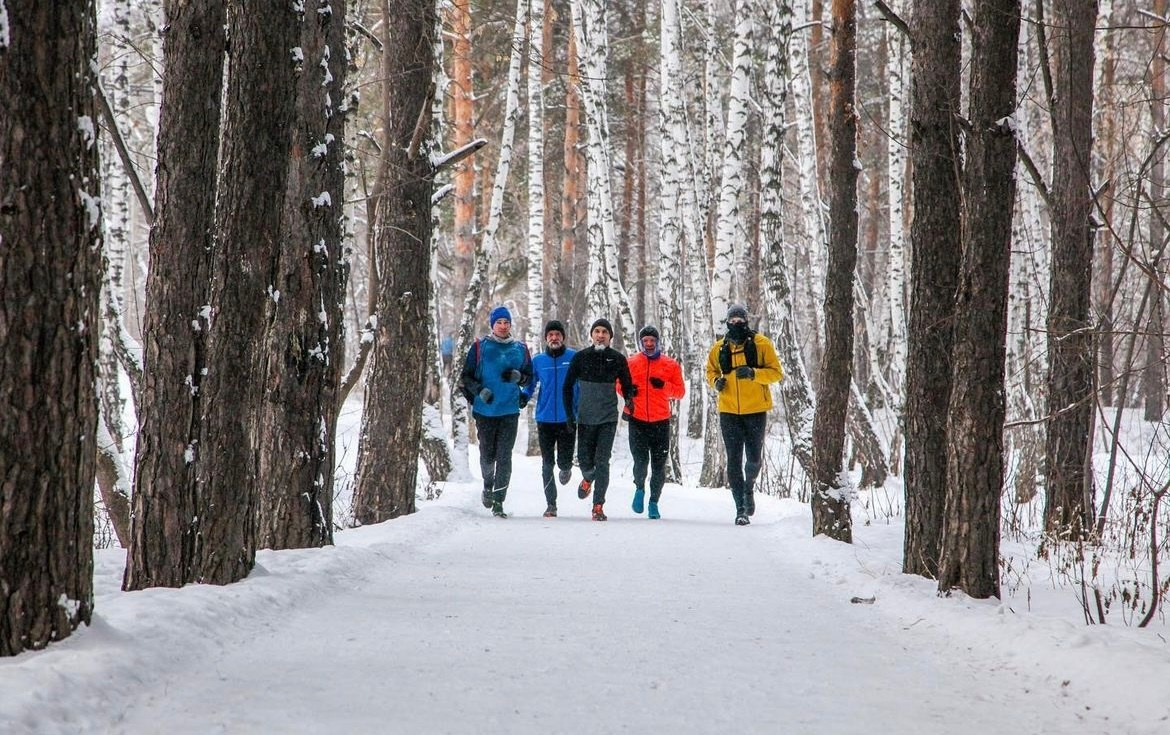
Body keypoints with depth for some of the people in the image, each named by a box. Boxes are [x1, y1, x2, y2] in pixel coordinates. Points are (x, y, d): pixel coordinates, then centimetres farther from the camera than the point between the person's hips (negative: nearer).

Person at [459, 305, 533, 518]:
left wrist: (518, 376, -7)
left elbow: (529, 377, 15)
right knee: (487, 454, 7)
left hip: (510, 411, 0)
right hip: (485, 411, 0)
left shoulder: (520, 349, 9)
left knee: (504, 456, -7)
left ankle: (498, 501, -5)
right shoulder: (480, 347, 3)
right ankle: (488, 484, 36)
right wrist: (479, 391, -13)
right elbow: (466, 377, 5)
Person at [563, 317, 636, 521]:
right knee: (585, 460, 4)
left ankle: (598, 506, -5)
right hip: (585, 418, 1)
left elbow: (627, 385, 11)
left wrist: (629, 399, -11)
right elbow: (568, 386, 7)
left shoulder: (617, 359, 1)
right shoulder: (581, 357, 1)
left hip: (608, 418, -1)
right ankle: (588, 479, 40)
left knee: (602, 462, -8)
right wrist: (569, 414, 1)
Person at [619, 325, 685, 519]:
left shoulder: (670, 365, 5)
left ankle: (654, 502, 18)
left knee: (659, 465, 4)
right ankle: (640, 488, 19)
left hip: (661, 421, 1)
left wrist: (664, 385, -13)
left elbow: (680, 391, 5)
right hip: (637, 420, -1)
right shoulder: (630, 363, 6)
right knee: (640, 461, -11)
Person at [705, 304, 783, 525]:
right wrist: (716, 381, -3)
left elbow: (776, 372, -4)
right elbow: (711, 371, 20)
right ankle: (741, 509, 0)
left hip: (756, 410, -1)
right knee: (734, 461, -2)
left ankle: (749, 486, 38)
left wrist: (753, 373, -21)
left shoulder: (760, 343, -3)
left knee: (754, 457, 7)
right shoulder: (719, 348, 5)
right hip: (729, 411, 1)